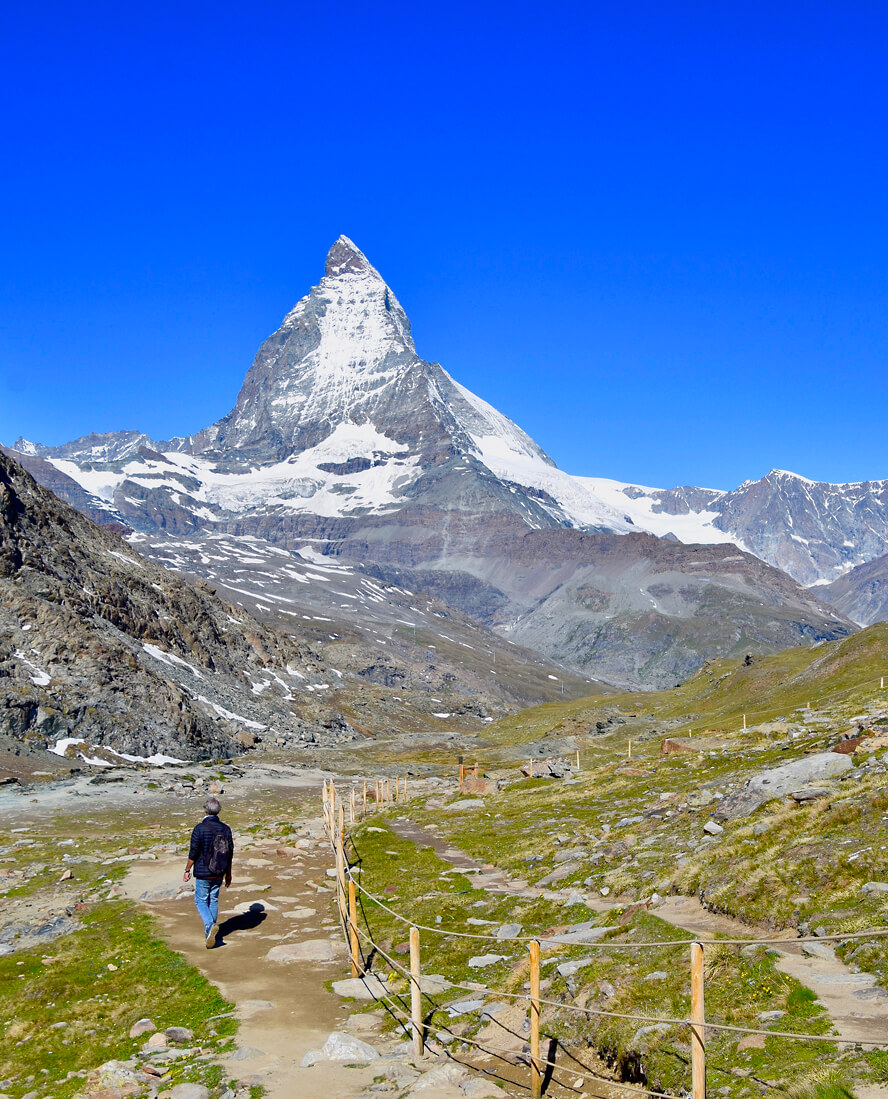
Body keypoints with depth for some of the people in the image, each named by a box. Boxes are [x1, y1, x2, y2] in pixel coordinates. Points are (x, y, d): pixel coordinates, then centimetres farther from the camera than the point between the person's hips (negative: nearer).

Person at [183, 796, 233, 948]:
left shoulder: (199, 828, -15)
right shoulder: (226, 829, 0)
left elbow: (193, 853, -13)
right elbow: (230, 853, 6)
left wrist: (187, 870, 0)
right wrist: (228, 873, 16)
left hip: (203, 874, -4)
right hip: (219, 874, 4)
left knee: (201, 901, 7)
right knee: (214, 901, 17)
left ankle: (210, 925, -16)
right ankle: (210, 932, 22)